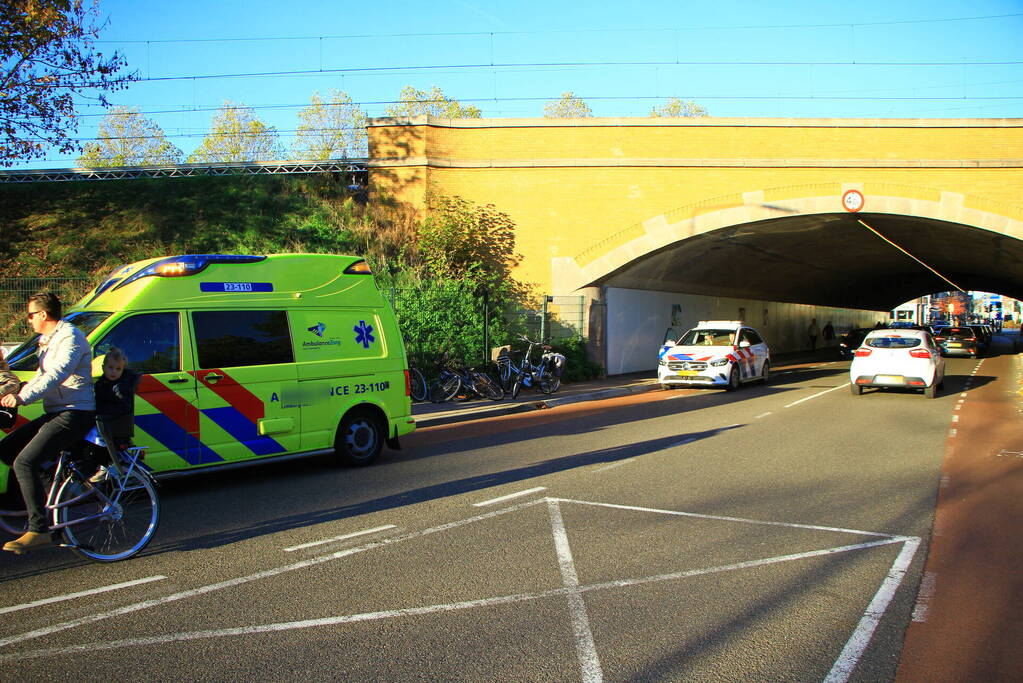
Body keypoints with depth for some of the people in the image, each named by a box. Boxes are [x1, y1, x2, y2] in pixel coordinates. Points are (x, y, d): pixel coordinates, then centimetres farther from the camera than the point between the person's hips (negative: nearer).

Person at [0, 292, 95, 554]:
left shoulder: (70, 337, -14)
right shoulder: (48, 340, 20)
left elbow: (56, 375, -29)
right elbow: (42, 375, 30)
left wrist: (22, 397, -37)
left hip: (74, 414, -11)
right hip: (55, 413, 11)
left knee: (25, 462, -21)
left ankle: (38, 530, -19)